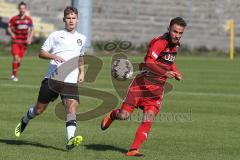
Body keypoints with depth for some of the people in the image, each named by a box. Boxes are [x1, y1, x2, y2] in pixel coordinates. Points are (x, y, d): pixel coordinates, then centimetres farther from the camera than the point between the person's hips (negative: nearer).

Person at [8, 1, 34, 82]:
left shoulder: (29, 19, 4)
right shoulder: (14, 19, -3)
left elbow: (31, 30, 12)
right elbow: (9, 28, 1)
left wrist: (30, 38, -4)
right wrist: (12, 34, -19)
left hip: (24, 42, 3)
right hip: (16, 41, -3)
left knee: (19, 59, 6)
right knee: (15, 58, -15)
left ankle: (13, 74, 26)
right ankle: (15, 76, -7)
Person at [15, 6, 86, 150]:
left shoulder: (81, 38, 17)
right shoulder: (56, 35, 5)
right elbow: (41, 53, 4)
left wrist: (82, 72, 19)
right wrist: (54, 56, -15)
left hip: (71, 80, 2)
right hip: (52, 77, -2)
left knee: (72, 107, -21)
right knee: (39, 108, 7)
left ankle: (70, 140, -31)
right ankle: (24, 122, 39)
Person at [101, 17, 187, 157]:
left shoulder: (175, 44, 9)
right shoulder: (160, 42, -18)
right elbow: (149, 62, -31)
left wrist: (175, 72, 13)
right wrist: (165, 73, -45)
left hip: (157, 90, 6)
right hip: (142, 84, -6)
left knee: (149, 120, -11)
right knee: (124, 115, -6)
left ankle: (134, 149, -8)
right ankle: (112, 115, 29)